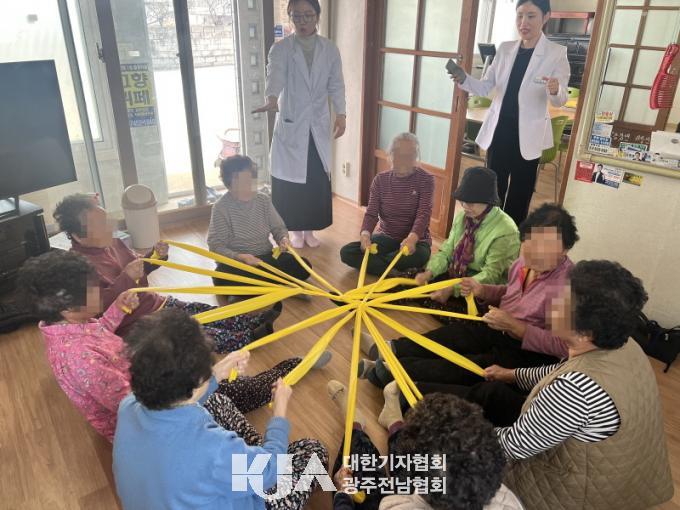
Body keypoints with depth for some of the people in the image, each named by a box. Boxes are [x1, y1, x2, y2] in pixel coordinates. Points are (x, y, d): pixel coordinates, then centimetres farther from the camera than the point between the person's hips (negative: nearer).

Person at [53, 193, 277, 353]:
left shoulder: (112, 244, 2)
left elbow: (139, 270, 17)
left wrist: (155, 257, -3)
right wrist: (125, 278, -34)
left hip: (157, 304, 8)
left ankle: (258, 321, 7)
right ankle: (250, 337, -1)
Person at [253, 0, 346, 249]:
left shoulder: (330, 49, 4)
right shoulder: (281, 49, -5)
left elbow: (336, 84, 4)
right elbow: (275, 76, -24)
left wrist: (340, 114, -11)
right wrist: (272, 98, -45)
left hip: (319, 126, 2)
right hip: (290, 125, -2)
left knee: (318, 180, 7)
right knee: (290, 179, 4)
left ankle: (310, 229, 25)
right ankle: (295, 230, 22)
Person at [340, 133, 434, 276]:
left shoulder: (426, 180, -8)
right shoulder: (380, 180, 0)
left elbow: (423, 214, -19)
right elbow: (371, 213, -7)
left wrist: (412, 238, -41)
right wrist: (365, 234, -30)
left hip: (415, 239, -3)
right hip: (386, 237, 3)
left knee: (419, 255, -40)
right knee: (346, 252, -18)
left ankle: (374, 263, -16)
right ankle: (400, 273, -23)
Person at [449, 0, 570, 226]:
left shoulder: (556, 53, -6)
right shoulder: (505, 49, 4)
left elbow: (560, 100, -12)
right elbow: (484, 88, 4)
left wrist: (555, 90, -36)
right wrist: (463, 79, -16)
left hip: (527, 136, -3)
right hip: (498, 132, 3)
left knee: (518, 198, 9)